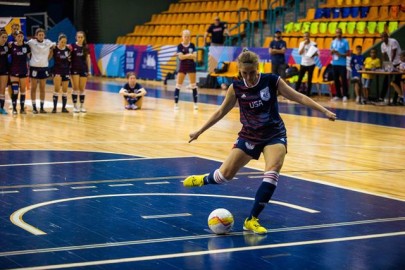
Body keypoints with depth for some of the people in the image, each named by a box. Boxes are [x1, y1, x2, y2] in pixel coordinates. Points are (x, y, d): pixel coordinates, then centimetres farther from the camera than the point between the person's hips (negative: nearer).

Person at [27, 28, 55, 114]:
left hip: (44, 67, 2)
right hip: (34, 67, -2)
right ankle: (34, 108, 8)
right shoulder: (31, 42, -7)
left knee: (42, 88, 7)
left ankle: (42, 107, 13)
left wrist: (49, 57, 7)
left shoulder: (48, 42, -1)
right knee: (33, 88, 3)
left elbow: (54, 47, 13)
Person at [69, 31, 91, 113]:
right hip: (74, 69, -3)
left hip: (83, 69, 3)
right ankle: (75, 106, 3)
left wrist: (89, 70, 7)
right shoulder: (72, 46, -4)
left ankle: (82, 106, 13)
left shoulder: (86, 47, 5)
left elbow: (88, 59, 9)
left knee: (82, 89, 6)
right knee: (75, 88, -3)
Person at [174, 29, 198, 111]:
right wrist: (190, 55, -13)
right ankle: (176, 104, 2)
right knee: (178, 85, -3)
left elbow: (194, 56, -7)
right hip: (182, 67, -1)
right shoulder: (180, 46, -5)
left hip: (191, 66, 1)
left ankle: (195, 103, 10)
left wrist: (186, 56, -16)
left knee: (193, 85, 4)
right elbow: (181, 57, -16)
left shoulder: (192, 45, 1)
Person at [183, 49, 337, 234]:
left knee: (272, 172, -25)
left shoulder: (272, 81, -12)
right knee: (226, 174, -2)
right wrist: (199, 132, 9)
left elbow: (299, 97, -8)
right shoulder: (236, 88, -8)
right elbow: (221, 112, 5)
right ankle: (204, 180, 38)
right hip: (249, 136, 1)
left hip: (275, 135, -1)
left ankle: (252, 220, -15)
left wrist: (325, 111, -13)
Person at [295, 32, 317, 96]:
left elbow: (317, 53, -1)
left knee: (309, 80, 3)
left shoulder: (313, 44, -4)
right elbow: (300, 53, -8)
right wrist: (304, 45, -14)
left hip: (311, 64, -2)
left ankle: (308, 94, 9)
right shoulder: (301, 43, 3)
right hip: (303, 64, 2)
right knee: (299, 79, 1)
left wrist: (314, 55, -22)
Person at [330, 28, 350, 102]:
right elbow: (331, 52, 16)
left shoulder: (345, 42, -3)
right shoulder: (333, 42, 12)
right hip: (334, 63, 5)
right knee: (336, 79, 8)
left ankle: (345, 96, -1)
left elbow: (348, 53, -5)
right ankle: (338, 95, 15)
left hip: (342, 64, -5)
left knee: (343, 79, -5)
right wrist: (332, 51, -7)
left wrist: (340, 54, -19)